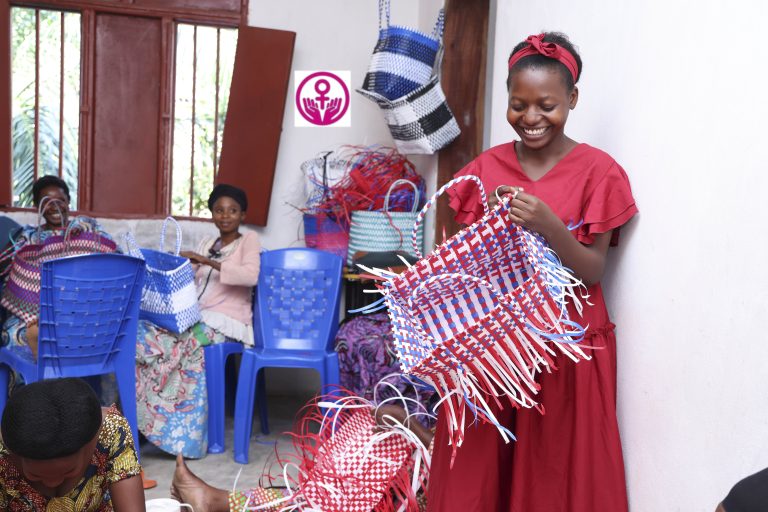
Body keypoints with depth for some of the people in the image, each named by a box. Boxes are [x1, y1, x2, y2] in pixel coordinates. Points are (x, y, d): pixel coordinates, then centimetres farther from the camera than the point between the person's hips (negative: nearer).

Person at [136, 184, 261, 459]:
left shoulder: (249, 240, 4)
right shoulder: (206, 244, 22)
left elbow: (251, 276, -16)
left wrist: (206, 261, -20)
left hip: (227, 321, -6)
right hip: (197, 316, 6)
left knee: (171, 341, -30)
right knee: (143, 331, -21)